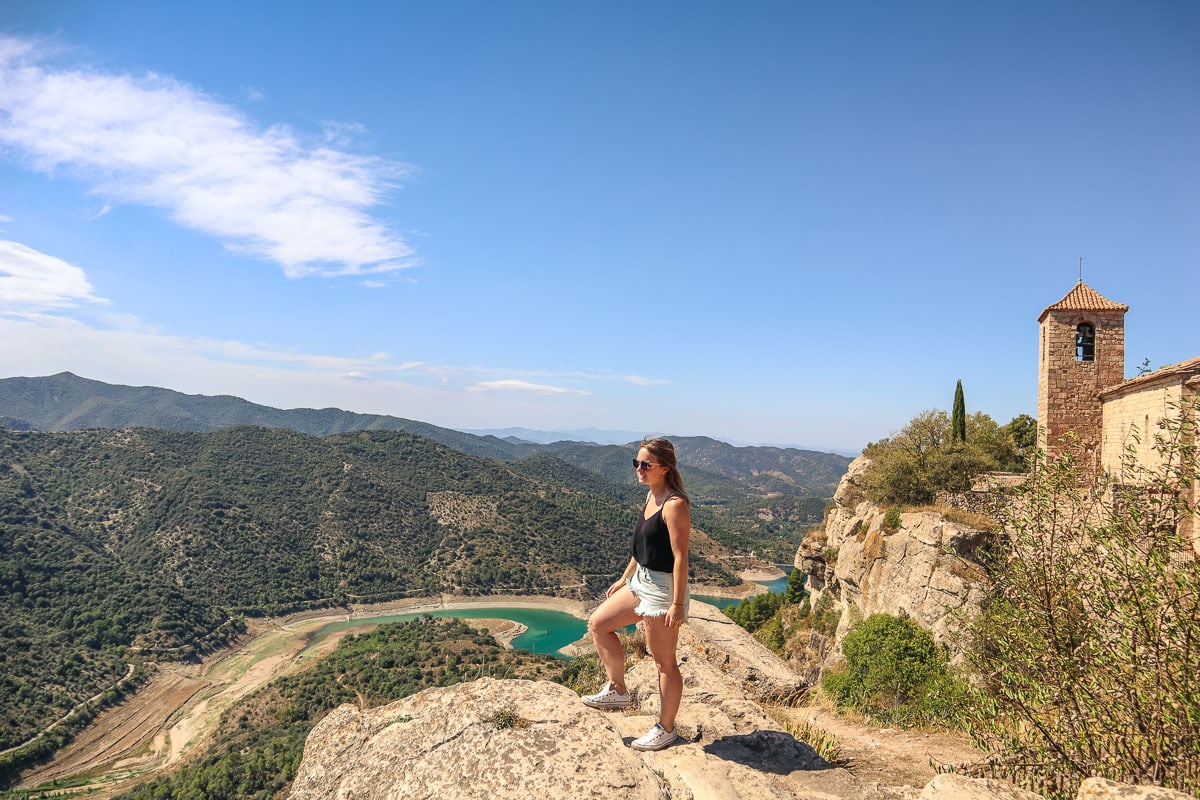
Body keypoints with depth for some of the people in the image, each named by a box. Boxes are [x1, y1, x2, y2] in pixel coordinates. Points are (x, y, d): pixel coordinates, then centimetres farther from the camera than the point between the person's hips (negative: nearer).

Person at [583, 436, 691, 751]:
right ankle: (617, 690, 28)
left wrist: (677, 604, -22)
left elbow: (680, 557, -22)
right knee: (598, 623, 15)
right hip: (641, 582, 10)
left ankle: (666, 729, 24)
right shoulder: (651, 496, 7)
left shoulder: (675, 505, -22)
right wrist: (623, 579, 21)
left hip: (663, 588, -10)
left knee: (664, 661, 6)